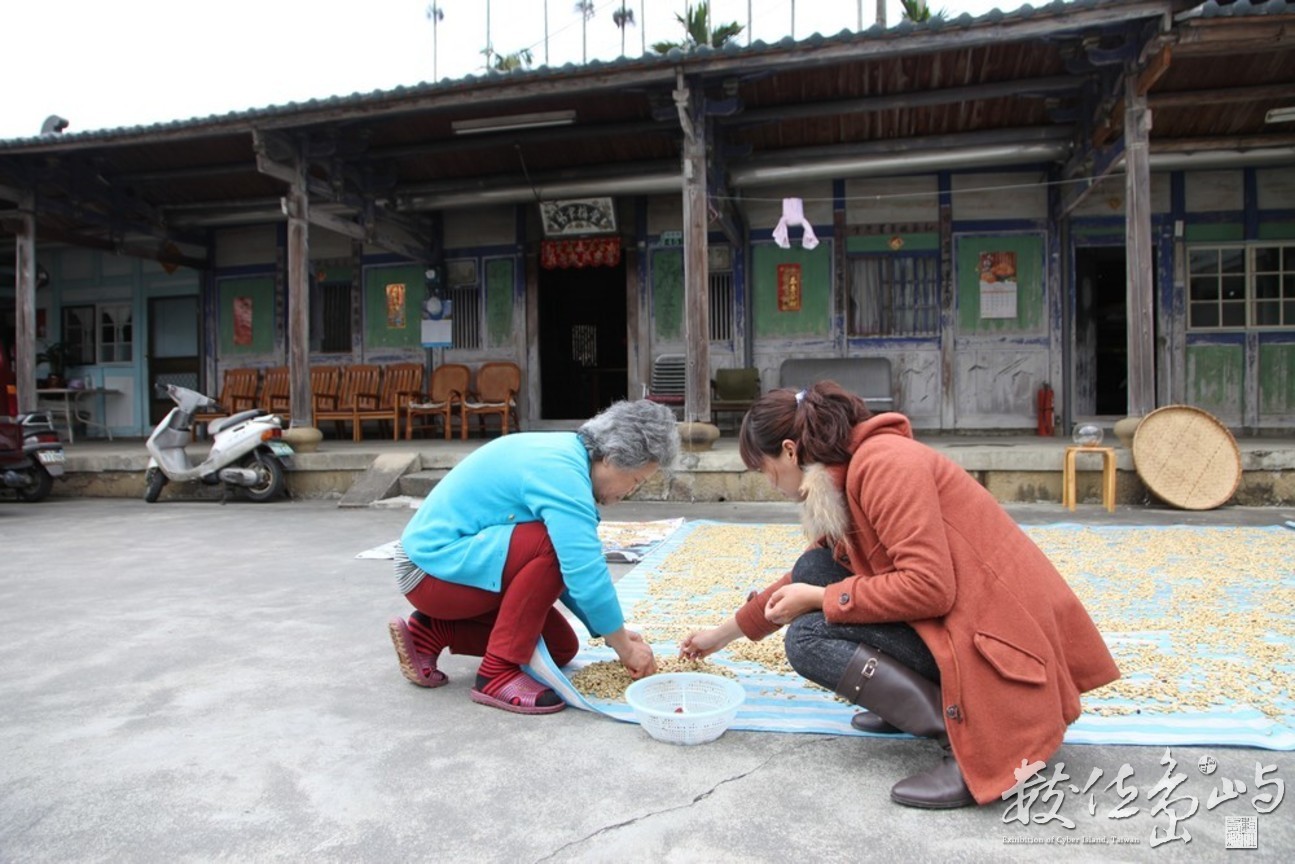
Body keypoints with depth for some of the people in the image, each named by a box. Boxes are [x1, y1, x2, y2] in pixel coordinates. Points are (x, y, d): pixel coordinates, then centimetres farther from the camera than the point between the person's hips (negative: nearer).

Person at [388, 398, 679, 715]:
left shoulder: (565, 454, 4)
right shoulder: (562, 473, -25)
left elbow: (577, 568, 11)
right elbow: (586, 573, -29)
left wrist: (616, 634, 6)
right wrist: (624, 647, -14)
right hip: (434, 565, -10)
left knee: (559, 648, 7)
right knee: (553, 546, -27)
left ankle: (431, 633, 11)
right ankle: (497, 674, -18)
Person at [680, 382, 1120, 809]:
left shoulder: (884, 462, -18)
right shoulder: (849, 473, 12)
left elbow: (929, 586, -26)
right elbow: (809, 580, 24)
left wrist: (820, 598, -13)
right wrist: (722, 633, 30)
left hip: (999, 638, -10)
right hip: (956, 616, 10)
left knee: (808, 639, -15)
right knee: (813, 570, 6)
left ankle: (975, 742, -16)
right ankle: (919, 702, 11)